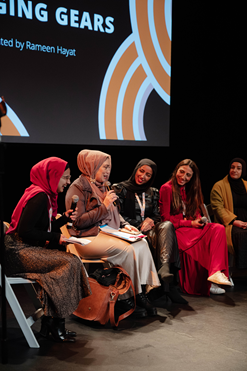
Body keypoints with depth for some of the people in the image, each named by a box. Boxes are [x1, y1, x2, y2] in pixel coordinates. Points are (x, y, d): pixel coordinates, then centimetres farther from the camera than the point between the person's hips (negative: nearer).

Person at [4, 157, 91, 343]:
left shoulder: (45, 195, 15)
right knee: (69, 263, -19)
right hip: (17, 252, -10)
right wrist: (55, 238, -15)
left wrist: (65, 218, 6)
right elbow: (24, 231, -21)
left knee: (71, 260, -5)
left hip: (28, 248, 10)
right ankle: (56, 326, -9)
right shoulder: (39, 196, -16)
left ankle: (48, 324, -2)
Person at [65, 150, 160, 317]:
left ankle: (141, 291, -16)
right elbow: (78, 221, -16)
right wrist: (104, 206, -16)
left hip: (106, 233, 8)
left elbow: (114, 213, 24)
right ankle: (127, 298, -14)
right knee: (127, 249, -28)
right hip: (86, 238, -8)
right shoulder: (78, 187, -8)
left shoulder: (102, 186, 17)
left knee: (142, 243, -15)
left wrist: (124, 225, 3)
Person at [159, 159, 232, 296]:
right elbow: (166, 218, -8)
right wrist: (190, 223, -13)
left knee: (219, 229, -22)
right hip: (175, 229, -7)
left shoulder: (190, 189, 19)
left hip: (191, 227, 7)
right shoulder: (166, 188, -4)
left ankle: (216, 272, -36)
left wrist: (199, 220, -4)